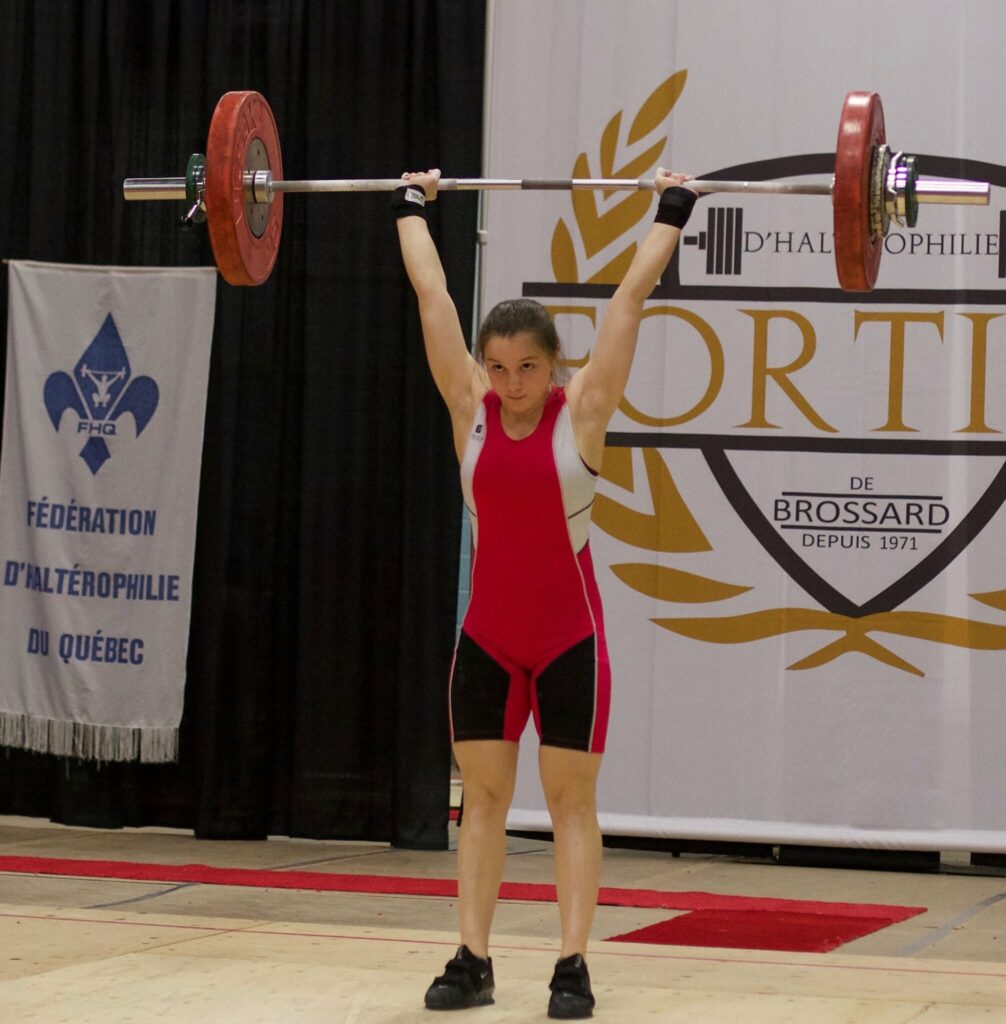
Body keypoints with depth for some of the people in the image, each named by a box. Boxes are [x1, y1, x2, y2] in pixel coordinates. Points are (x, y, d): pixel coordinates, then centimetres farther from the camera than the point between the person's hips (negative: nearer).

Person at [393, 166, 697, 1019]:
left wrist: (672, 214, -1)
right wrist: (412, 207, 10)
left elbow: (631, 296, -7)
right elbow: (432, 293, 4)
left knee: (571, 801, 2)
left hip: (570, 639, -3)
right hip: (486, 638, 3)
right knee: (482, 798, 6)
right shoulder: (470, 407, -3)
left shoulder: (583, 409, -9)